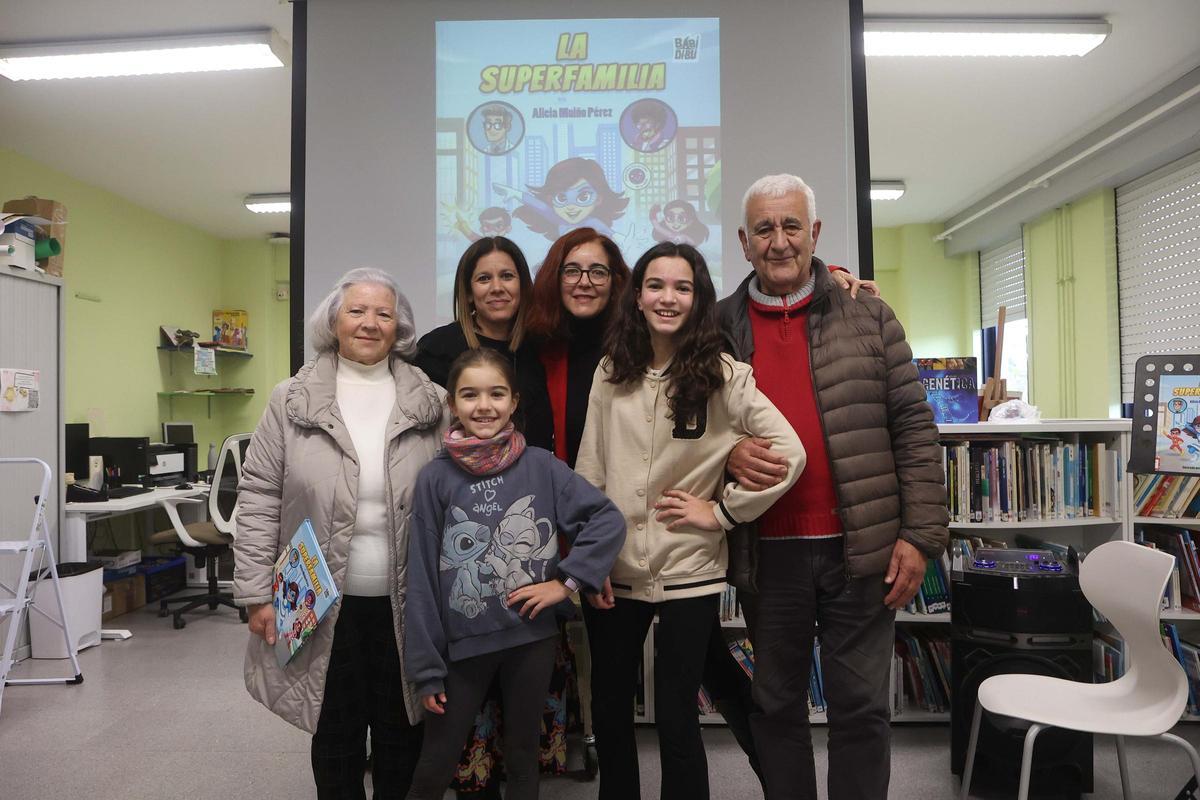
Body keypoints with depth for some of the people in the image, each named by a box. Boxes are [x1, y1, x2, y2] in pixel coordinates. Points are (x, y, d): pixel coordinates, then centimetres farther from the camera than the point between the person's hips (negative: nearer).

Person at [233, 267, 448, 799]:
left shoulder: (431, 405, 0)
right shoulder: (292, 401, -1)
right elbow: (259, 499, 0)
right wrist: (257, 593, -4)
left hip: (404, 604, 1)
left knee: (401, 733, 15)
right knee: (336, 733, 14)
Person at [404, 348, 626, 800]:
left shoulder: (541, 466, -6)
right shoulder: (435, 479, -8)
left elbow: (609, 520, -3)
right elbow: (421, 580, -5)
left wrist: (566, 581, -10)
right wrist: (426, 668, -4)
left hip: (532, 637, 1)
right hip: (463, 643, -1)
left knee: (522, 758, 18)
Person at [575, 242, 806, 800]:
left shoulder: (723, 376, -7)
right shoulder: (610, 374, 3)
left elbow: (790, 453, -11)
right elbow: (588, 473, 4)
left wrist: (721, 512, -10)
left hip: (688, 574, -3)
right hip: (614, 572, 4)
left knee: (676, 718, 7)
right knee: (608, 709, 17)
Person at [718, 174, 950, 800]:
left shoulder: (867, 315, 2)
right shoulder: (719, 327, 5)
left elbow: (913, 428, 0)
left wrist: (920, 534, -5)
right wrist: (727, 454, -12)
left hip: (860, 548, -1)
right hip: (765, 554, 2)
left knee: (861, 706, 11)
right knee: (776, 705, 15)